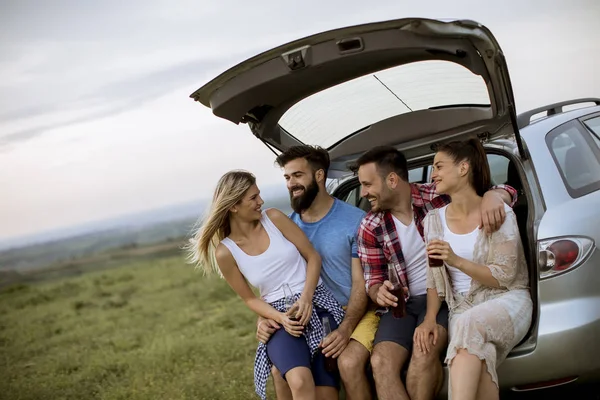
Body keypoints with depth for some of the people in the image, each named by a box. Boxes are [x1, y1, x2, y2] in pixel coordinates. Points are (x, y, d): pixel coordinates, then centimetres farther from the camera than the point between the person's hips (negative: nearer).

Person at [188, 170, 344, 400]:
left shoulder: (274, 218, 1)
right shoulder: (225, 252, -2)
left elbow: (313, 256, 4)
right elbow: (249, 299, 7)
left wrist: (306, 298, -11)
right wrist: (280, 318, -11)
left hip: (317, 304, 1)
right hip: (280, 317, -1)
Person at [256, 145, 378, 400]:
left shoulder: (355, 220, -9)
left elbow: (361, 283, -11)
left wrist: (345, 328, -26)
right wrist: (264, 318, -14)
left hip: (355, 313, -4)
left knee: (348, 363, -31)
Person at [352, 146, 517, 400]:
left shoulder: (437, 197, -7)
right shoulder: (370, 227, 1)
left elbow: (506, 191, -4)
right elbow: (373, 281, 7)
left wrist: (492, 196, -30)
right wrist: (380, 292, -19)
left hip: (444, 296, -2)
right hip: (402, 303, 3)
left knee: (424, 352, -33)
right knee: (381, 363, -26)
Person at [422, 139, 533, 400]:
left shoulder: (500, 213, -7)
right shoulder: (433, 220, 6)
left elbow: (503, 278, -9)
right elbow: (434, 280, 8)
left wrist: (457, 261, -23)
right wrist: (429, 319, -10)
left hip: (506, 301, -3)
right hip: (462, 308, 3)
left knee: (469, 324, -38)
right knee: (477, 360, -33)